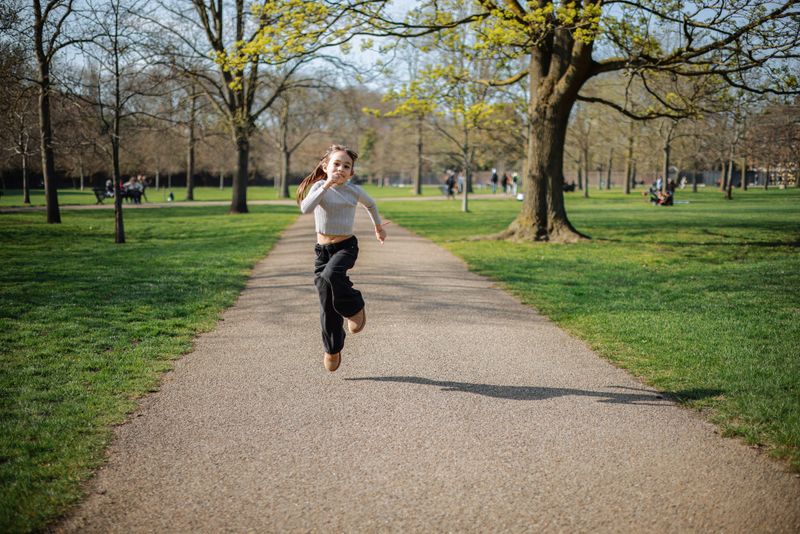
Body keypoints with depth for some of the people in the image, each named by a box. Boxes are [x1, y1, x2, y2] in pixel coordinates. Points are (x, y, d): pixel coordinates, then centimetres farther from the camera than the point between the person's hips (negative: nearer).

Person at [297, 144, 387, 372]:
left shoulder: (354, 190, 0)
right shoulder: (319, 186, -4)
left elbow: (370, 204, 22)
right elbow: (305, 208, -23)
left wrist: (378, 226, 33)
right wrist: (326, 185, -27)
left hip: (346, 246, -1)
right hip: (323, 249, 1)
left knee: (331, 274, -34)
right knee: (327, 304, 4)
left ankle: (355, 308, -9)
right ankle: (332, 349, 20)